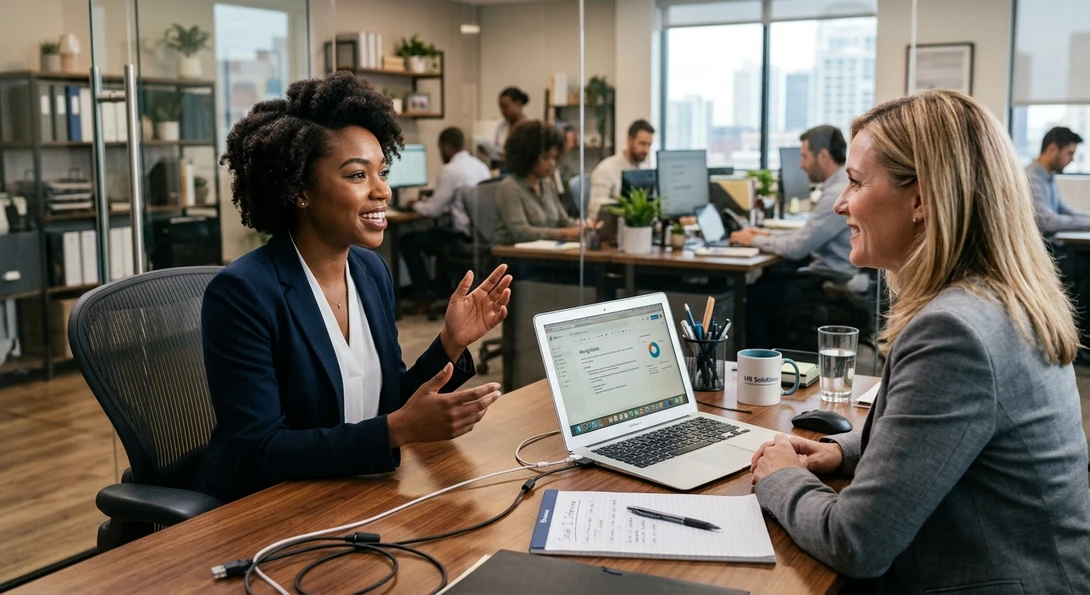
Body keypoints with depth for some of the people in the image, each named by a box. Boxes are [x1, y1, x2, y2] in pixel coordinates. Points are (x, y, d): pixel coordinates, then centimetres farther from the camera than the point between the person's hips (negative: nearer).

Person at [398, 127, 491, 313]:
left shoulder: (449, 170, -14)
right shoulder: (480, 166, 10)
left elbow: (434, 210, -9)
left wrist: (416, 205, 13)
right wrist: (426, 203, 25)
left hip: (465, 237, -8)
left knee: (407, 241, 6)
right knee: (437, 231, 34)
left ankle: (424, 297, 7)